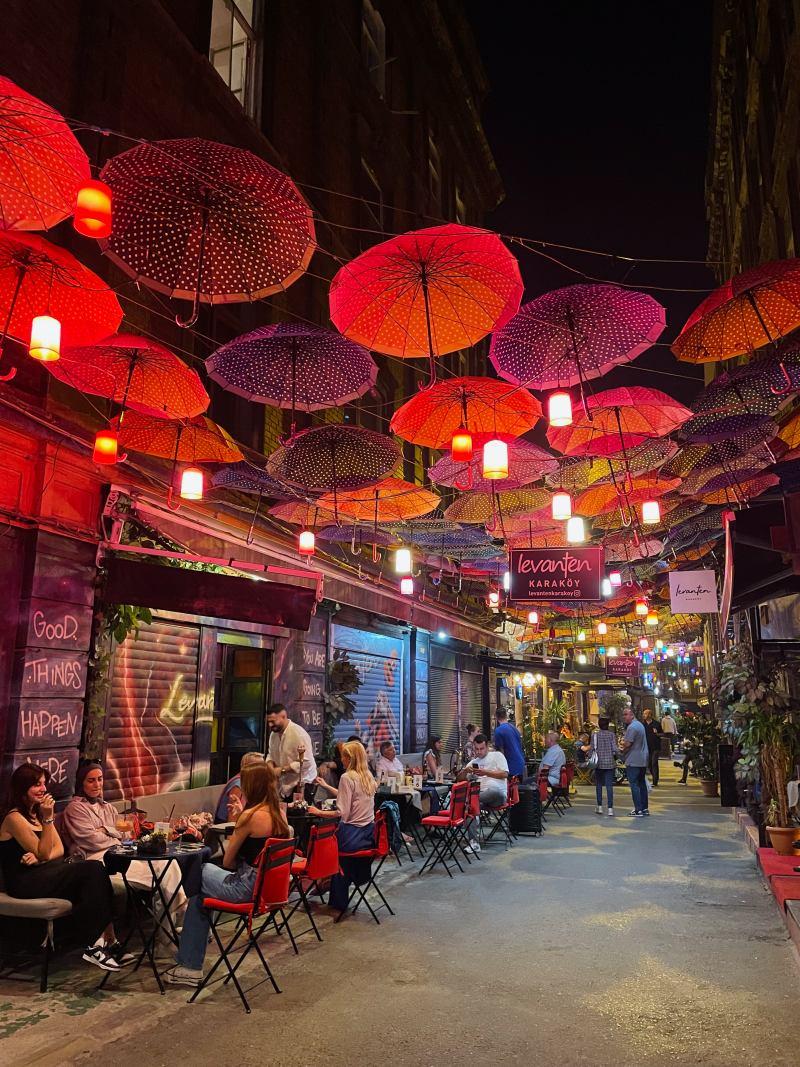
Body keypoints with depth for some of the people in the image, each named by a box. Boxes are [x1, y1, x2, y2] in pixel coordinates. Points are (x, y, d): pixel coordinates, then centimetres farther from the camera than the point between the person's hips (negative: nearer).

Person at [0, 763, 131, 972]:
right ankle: (108, 941, -24)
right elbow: (44, 853, -15)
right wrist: (48, 818, -22)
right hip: (24, 882, -8)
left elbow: (59, 849, 11)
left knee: (96, 870, -21)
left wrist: (39, 857, -10)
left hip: (43, 872, 8)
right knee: (93, 869, -26)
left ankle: (107, 942, -21)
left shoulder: (36, 812, 16)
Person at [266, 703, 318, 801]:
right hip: (286, 786, 7)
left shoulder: (299, 733, -21)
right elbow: (271, 754, 17)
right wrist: (270, 764, -5)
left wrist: (282, 769, -23)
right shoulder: (274, 733, 5)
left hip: (303, 785, -7)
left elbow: (306, 762, -24)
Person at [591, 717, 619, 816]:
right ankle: (610, 808, -2)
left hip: (599, 763, 1)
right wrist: (616, 756, 12)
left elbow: (591, 749, -3)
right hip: (610, 763, 0)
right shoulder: (612, 734, -4)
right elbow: (615, 749, -8)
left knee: (599, 785, 12)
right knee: (609, 786, 1)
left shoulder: (594, 735, -3)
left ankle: (600, 807, 14)